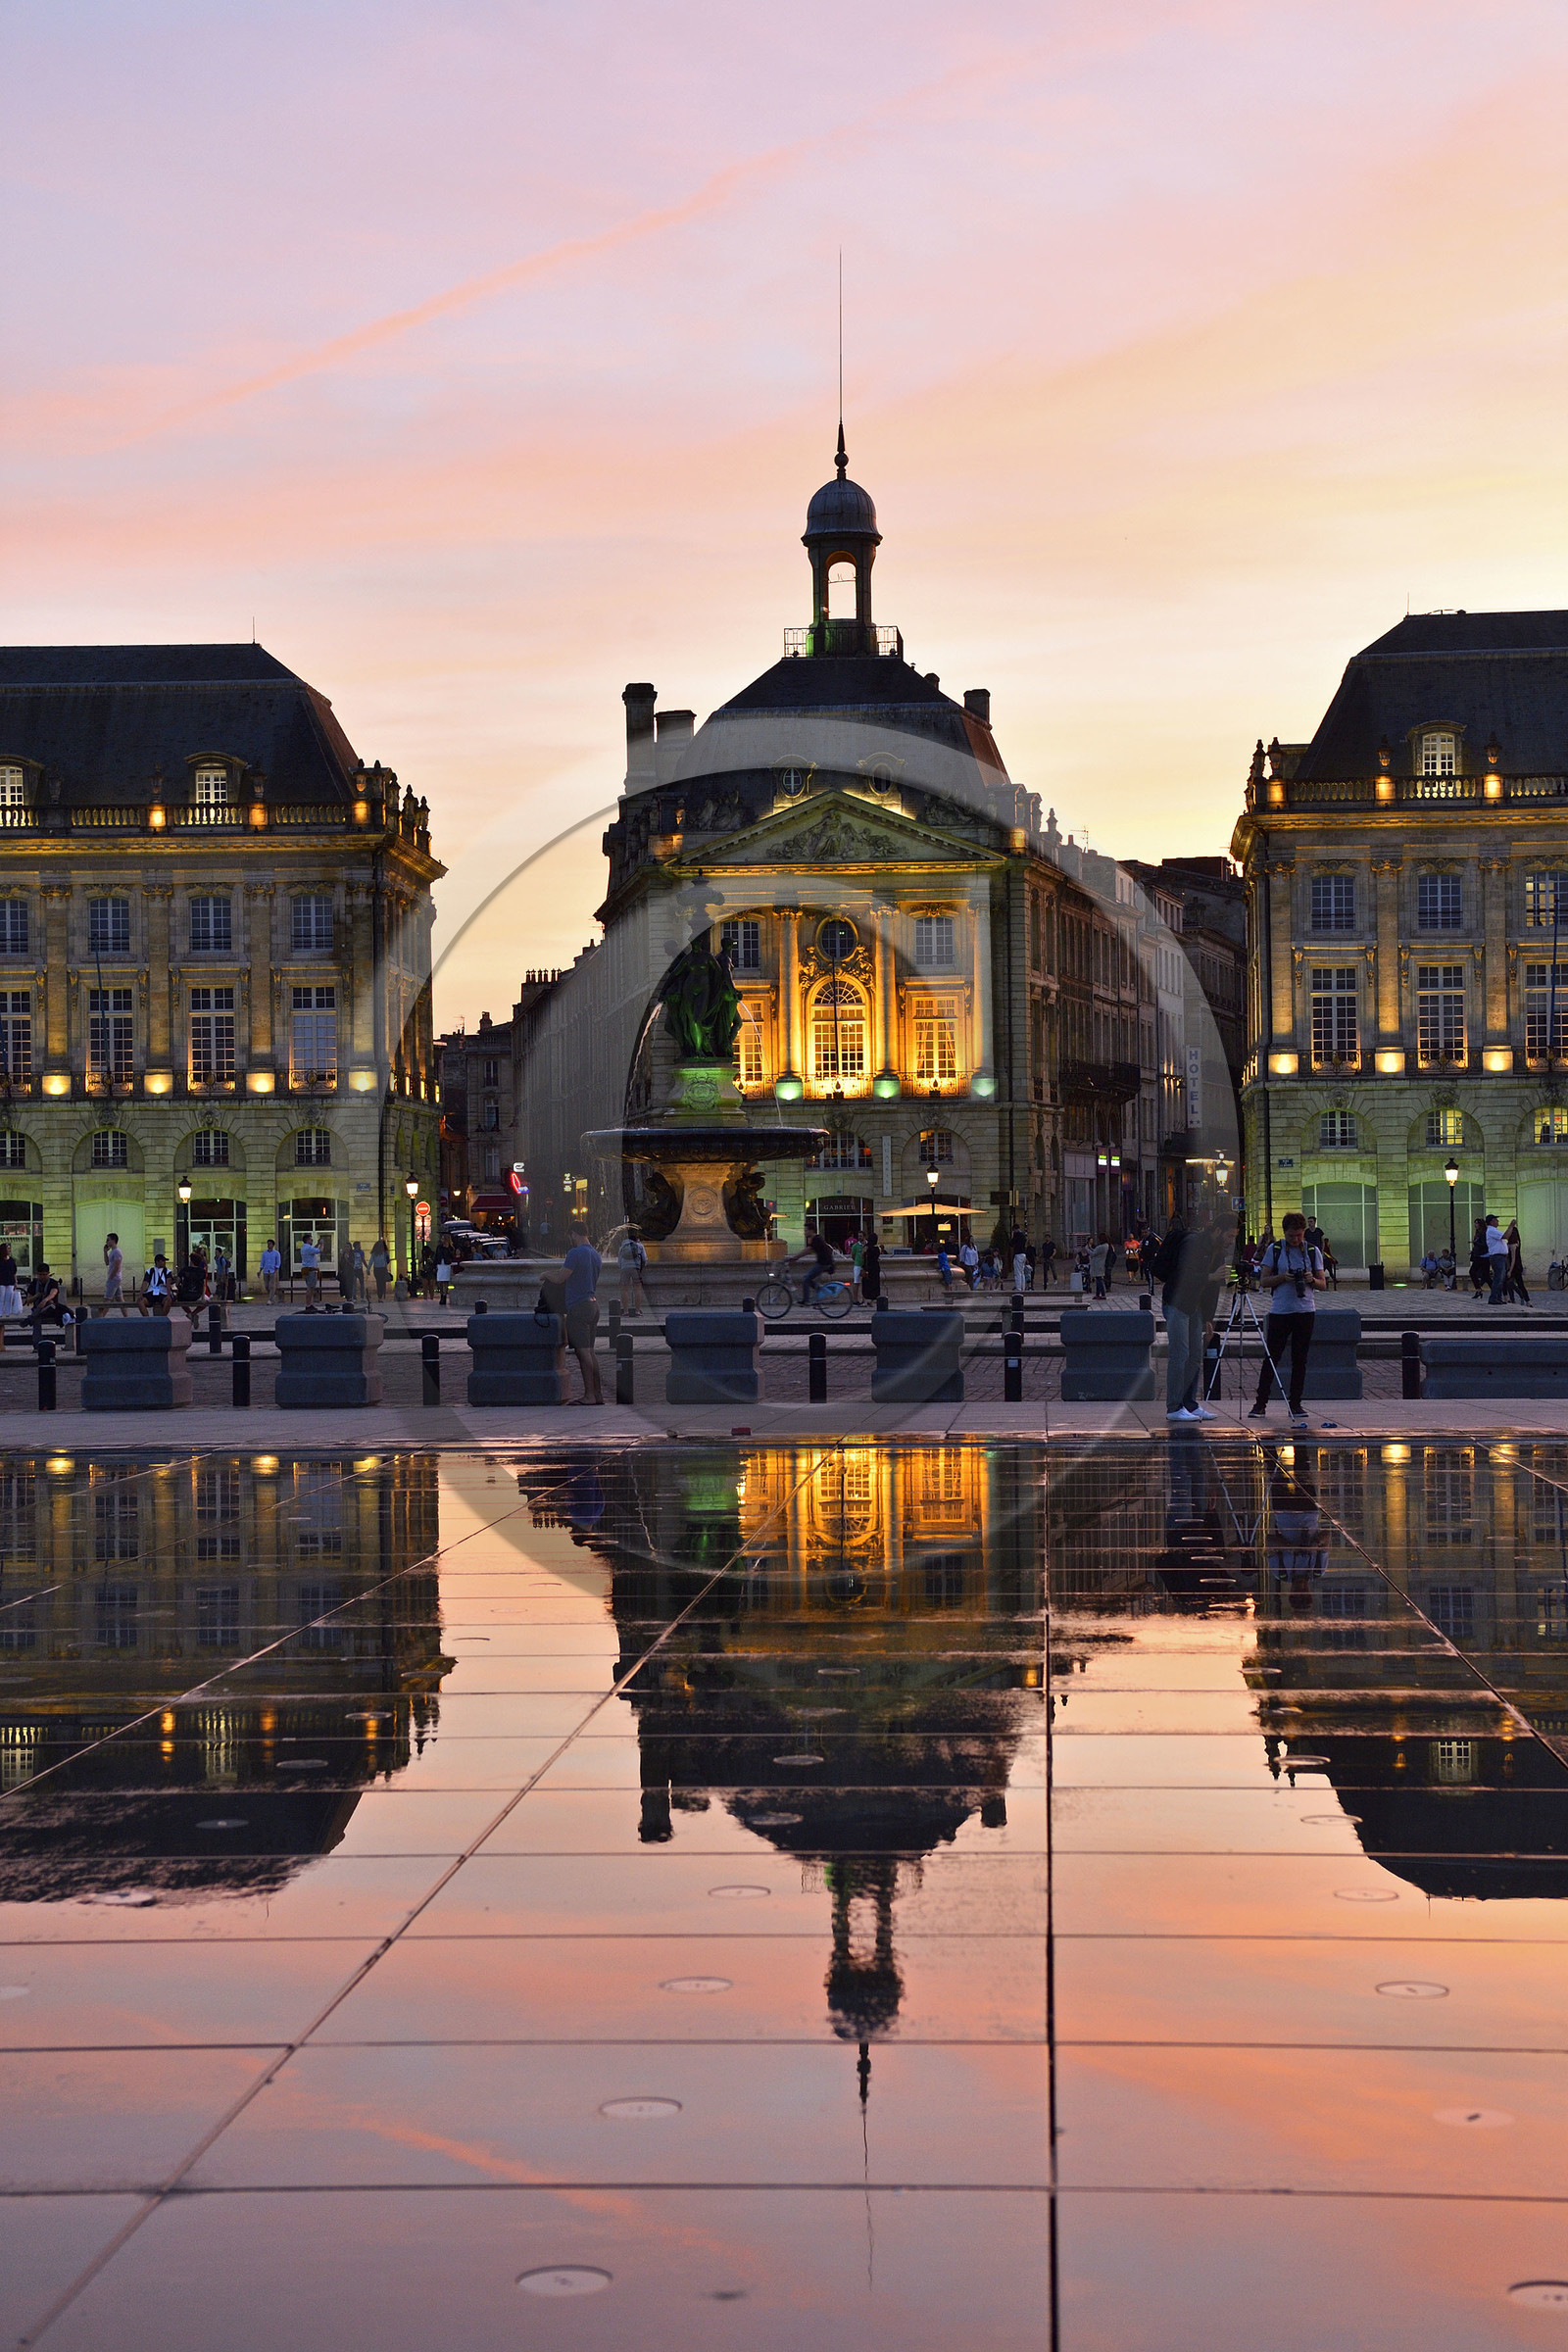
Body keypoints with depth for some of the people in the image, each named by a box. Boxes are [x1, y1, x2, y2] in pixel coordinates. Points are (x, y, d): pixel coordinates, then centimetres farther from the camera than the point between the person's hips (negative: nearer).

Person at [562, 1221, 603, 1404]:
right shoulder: (595, 1255, 15)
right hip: (593, 1304, 9)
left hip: (578, 1306, -9)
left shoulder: (575, 1253, -12)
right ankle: (597, 1393, 10)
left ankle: (589, 1394, -11)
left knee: (583, 1351, -9)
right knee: (589, 1351, 11)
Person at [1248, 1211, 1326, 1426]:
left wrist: (1312, 1280, -12)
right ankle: (1260, 1404, 2)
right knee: (1271, 1358, -2)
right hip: (1280, 1310, -2)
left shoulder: (1313, 1252, 6)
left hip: (1305, 1311, 2)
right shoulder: (1274, 1250, 2)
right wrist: (1282, 1278, -15)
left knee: (1299, 1360, 4)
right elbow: (1265, 1280, 2)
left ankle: (1295, 1405, 11)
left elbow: (1323, 1284, 9)